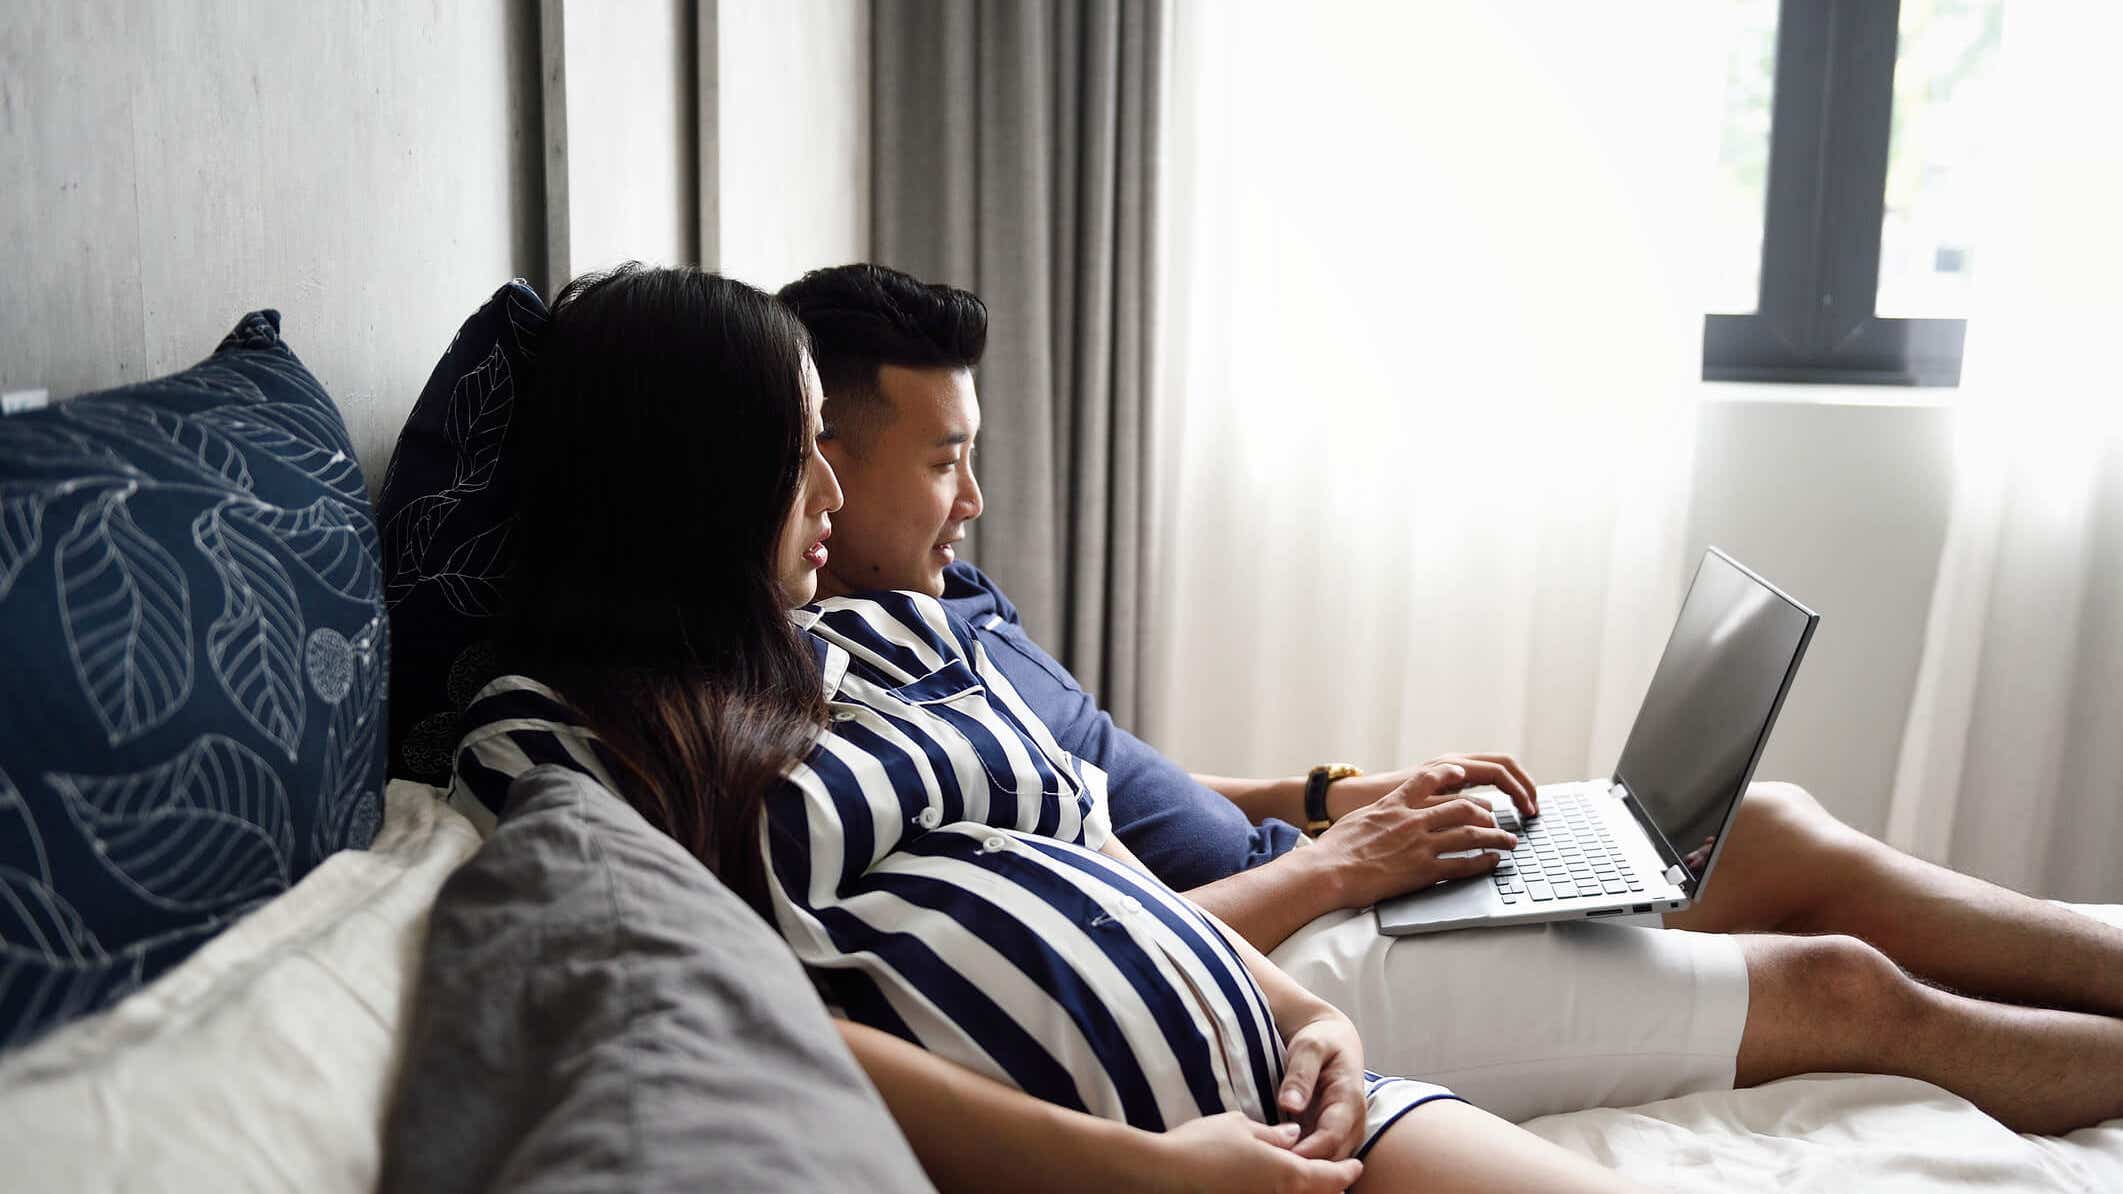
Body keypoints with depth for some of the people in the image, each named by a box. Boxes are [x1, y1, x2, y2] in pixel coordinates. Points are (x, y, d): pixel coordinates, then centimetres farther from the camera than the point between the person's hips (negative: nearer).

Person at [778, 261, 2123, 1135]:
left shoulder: (949, 591, 10)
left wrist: (1334, 794, 7)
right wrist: (1334, 865, -14)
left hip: (1289, 880, 9)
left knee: (1785, 832, 7)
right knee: (1847, 990, -2)